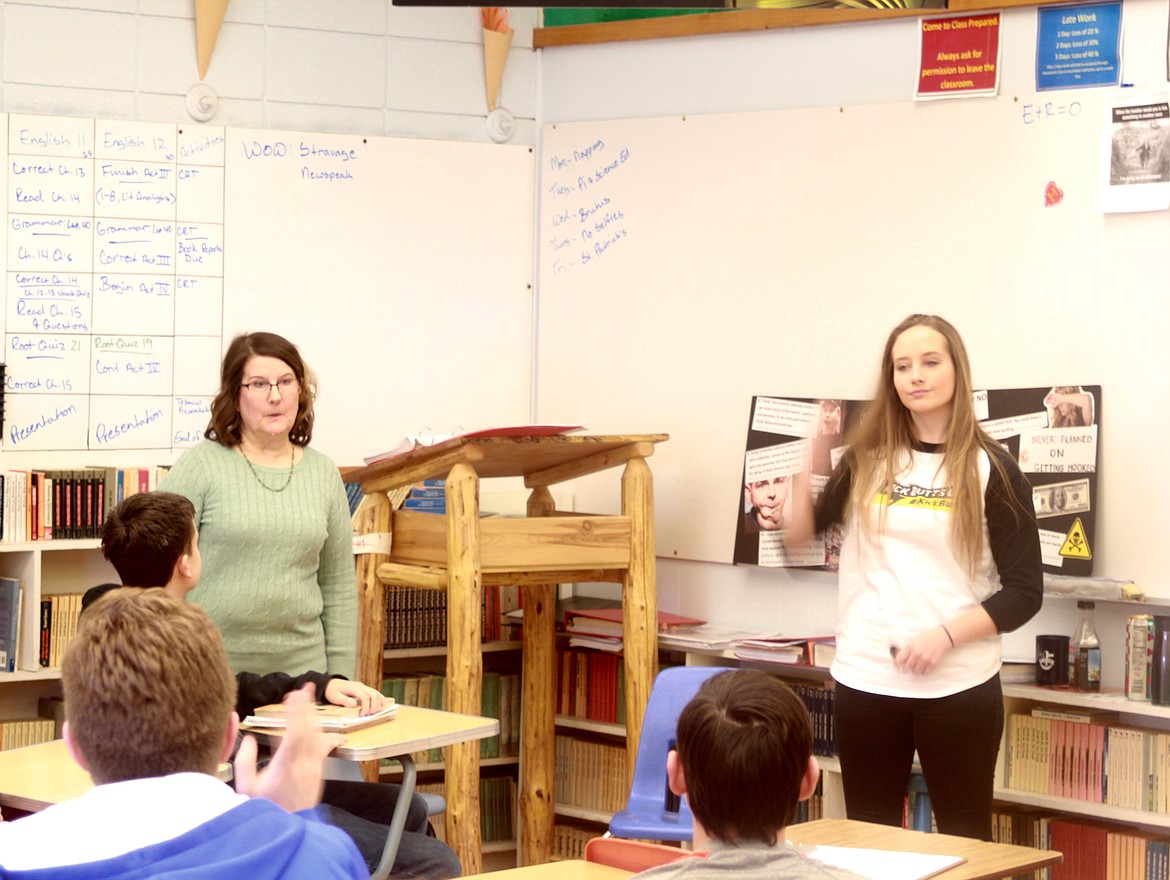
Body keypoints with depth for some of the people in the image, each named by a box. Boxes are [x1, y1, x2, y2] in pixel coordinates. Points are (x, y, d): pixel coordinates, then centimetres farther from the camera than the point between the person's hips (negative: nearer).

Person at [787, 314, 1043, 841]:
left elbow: (1024, 592, -4)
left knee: (965, 840, 5)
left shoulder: (991, 470, -2)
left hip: (959, 686, -3)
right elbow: (799, 533, 4)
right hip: (864, 680, 3)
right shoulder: (866, 460, 8)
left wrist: (946, 635, -15)